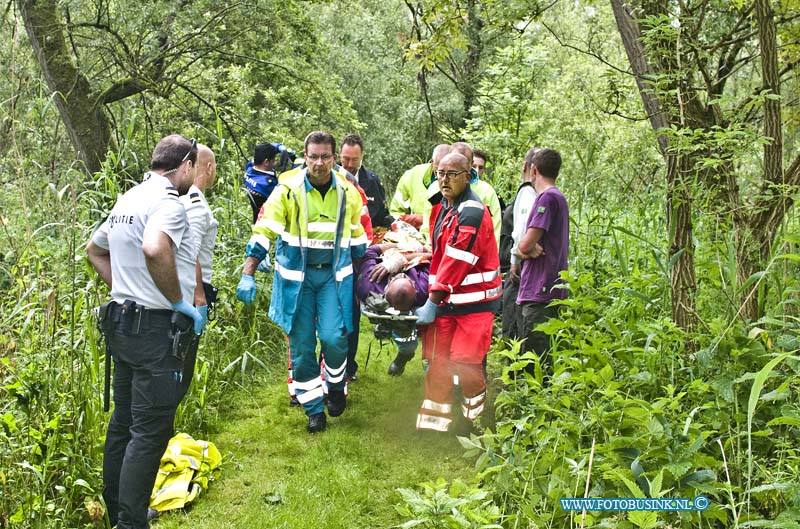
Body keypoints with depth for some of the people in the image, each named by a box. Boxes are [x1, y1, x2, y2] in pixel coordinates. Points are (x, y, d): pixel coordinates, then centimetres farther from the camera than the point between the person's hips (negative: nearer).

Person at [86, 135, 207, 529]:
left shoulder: (127, 200, 14)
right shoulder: (167, 202, -15)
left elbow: (94, 249, 27)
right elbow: (155, 250, -35)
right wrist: (180, 301, -22)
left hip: (123, 322, 10)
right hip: (158, 329, -10)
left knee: (123, 422, 19)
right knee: (150, 432, -3)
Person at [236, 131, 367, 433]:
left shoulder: (348, 192, 2)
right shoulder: (288, 190, -7)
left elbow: (357, 238, 15)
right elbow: (263, 233, -8)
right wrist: (247, 276, -16)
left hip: (334, 275, 1)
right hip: (296, 276, 0)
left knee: (333, 337, -13)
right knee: (301, 345, 3)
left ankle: (336, 387, 17)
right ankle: (314, 409, 18)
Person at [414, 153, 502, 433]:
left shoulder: (472, 213, -16)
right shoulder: (442, 208, 13)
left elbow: (456, 263, -20)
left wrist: (432, 303, -17)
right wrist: (433, 299, 13)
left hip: (474, 302, -8)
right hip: (445, 299, 8)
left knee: (465, 363, -7)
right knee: (437, 361, 6)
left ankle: (477, 420, 17)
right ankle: (434, 423, 16)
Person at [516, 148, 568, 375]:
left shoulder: (548, 198, -12)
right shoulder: (557, 197, 20)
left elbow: (525, 244, -18)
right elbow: (525, 247, 16)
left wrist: (528, 247, 3)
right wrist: (528, 249, -5)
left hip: (540, 289, -10)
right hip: (545, 288, 10)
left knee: (536, 356, -7)